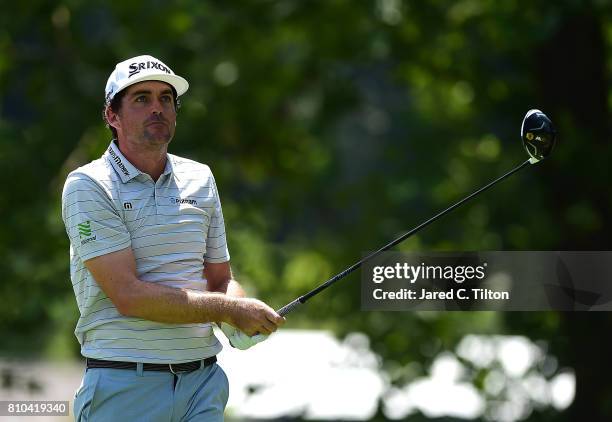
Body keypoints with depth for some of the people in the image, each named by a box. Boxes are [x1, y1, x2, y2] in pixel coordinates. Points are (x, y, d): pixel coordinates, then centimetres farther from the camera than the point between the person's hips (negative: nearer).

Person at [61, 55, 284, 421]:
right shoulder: (88, 186, -6)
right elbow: (128, 295, -15)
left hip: (203, 383, 5)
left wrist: (240, 325, -4)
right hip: (124, 387, -5)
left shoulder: (199, 179, 13)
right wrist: (230, 309, -13)